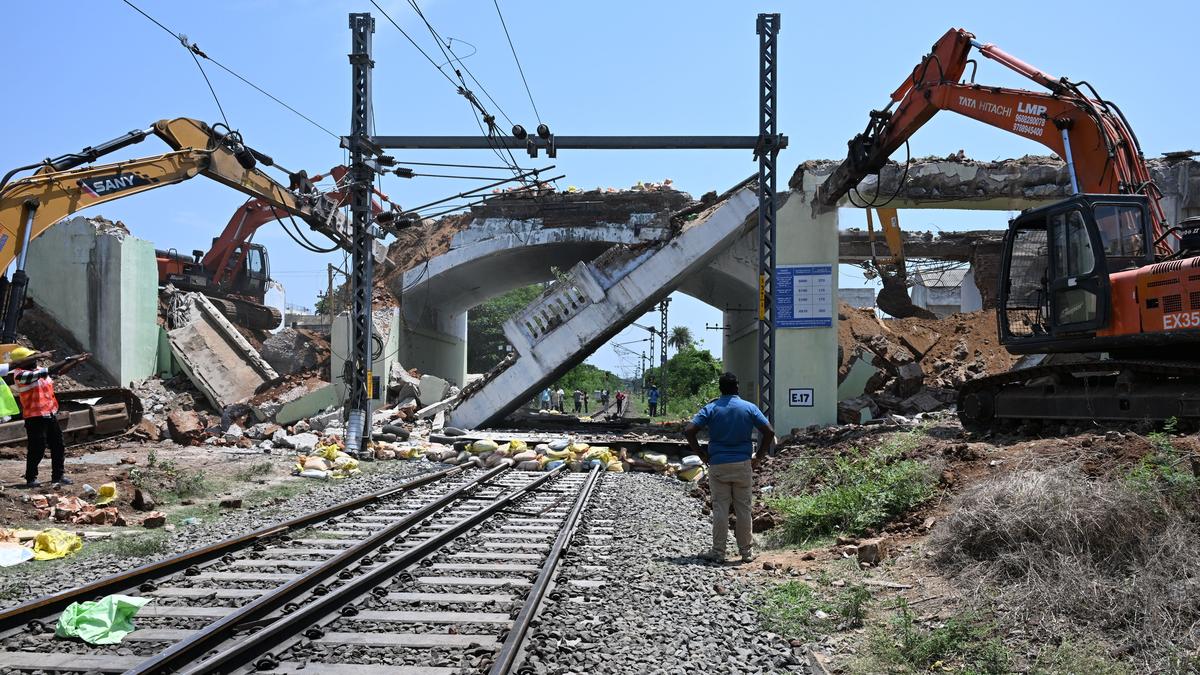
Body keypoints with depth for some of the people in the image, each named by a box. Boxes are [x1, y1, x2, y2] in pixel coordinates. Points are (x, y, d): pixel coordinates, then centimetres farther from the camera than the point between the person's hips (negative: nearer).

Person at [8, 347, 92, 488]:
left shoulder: (38, 371, 9)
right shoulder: (20, 375, -16)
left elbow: (60, 371, 17)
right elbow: (49, 371, -27)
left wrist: (77, 361, 5)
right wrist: (68, 360, -26)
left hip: (51, 415, 8)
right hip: (35, 418, -8)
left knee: (58, 447, 11)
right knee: (37, 450, -4)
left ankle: (58, 475, 21)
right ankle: (31, 479, 9)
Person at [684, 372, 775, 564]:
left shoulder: (711, 409, -1)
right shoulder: (750, 408, 1)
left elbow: (689, 431, -9)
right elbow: (769, 432, -3)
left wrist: (702, 455, 0)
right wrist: (758, 458, 4)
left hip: (718, 465, 0)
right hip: (743, 465, 0)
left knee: (720, 509, 3)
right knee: (743, 509, 7)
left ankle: (718, 552, 6)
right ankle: (746, 551, 14)